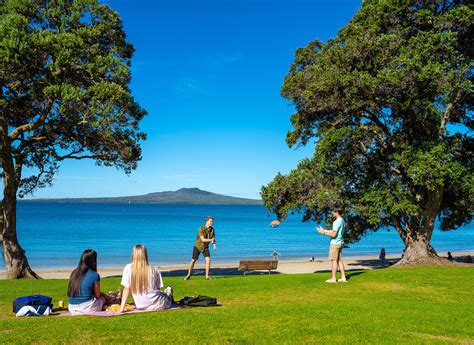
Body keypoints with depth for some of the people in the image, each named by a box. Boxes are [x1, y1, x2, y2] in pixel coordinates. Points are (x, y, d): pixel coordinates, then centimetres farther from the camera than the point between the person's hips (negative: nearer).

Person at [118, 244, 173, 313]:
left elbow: (126, 289, -10)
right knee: (169, 289, 31)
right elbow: (158, 288, -2)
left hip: (141, 307, 3)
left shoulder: (128, 268, -11)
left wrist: (121, 308, -5)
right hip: (157, 305, -2)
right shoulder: (154, 270, -13)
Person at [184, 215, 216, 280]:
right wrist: (211, 240, -41)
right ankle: (189, 275, 24)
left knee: (208, 260, -16)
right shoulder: (201, 229, -25)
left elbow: (213, 239, -4)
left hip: (205, 247, 3)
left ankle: (207, 276, -8)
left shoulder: (212, 230, -9)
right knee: (193, 261, 3)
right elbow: (203, 240, -32)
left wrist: (214, 245, -24)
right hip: (198, 246, -3)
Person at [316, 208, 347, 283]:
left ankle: (333, 278, 0)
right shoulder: (342, 221, 14)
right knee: (339, 260, 13)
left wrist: (323, 233, -12)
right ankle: (343, 277, 13)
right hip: (340, 243, 9)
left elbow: (333, 234, -22)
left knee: (334, 260, -4)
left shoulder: (337, 222, -17)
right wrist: (324, 230, 20)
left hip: (335, 243, -9)